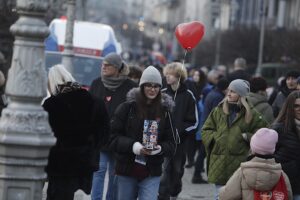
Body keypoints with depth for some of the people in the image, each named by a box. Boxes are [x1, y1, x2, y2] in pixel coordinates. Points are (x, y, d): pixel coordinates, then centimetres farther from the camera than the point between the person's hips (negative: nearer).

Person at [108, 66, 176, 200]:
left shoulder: (164, 110, 1)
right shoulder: (127, 107, -4)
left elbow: (171, 143, 4)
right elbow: (113, 137, -6)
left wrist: (160, 149, -17)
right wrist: (133, 146, -21)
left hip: (151, 174, 0)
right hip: (126, 169, 0)